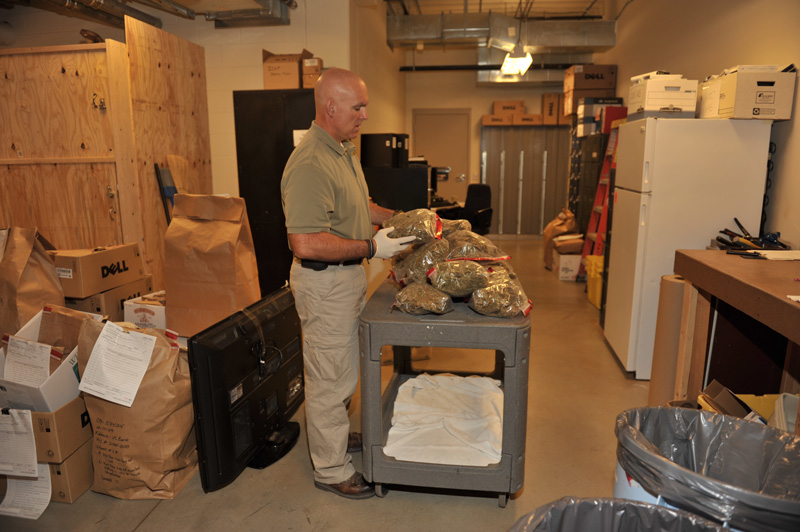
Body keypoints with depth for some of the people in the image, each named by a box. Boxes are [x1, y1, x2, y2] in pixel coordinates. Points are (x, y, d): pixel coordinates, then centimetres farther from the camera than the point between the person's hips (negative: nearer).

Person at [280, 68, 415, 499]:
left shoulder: (345, 150, 9)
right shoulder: (309, 164, -24)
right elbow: (306, 243, -30)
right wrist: (371, 248, -24)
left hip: (349, 275, 10)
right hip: (324, 282, -10)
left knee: (342, 370, 23)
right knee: (330, 377, 5)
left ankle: (336, 434, 44)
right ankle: (330, 469, 23)